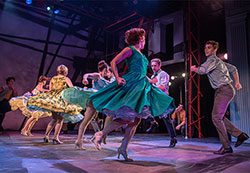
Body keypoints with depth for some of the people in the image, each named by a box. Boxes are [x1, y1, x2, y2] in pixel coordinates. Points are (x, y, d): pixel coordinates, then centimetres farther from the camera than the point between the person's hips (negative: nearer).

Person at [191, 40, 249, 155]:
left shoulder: (213, 59, -9)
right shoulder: (217, 60, 21)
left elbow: (202, 70, -25)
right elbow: (233, 69, 26)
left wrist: (194, 69, -3)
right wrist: (237, 82, 16)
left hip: (224, 90, -10)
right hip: (222, 90, 10)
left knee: (216, 117, -10)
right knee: (219, 117, 11)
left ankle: (226, 146, -3)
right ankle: (239, 134, 16)